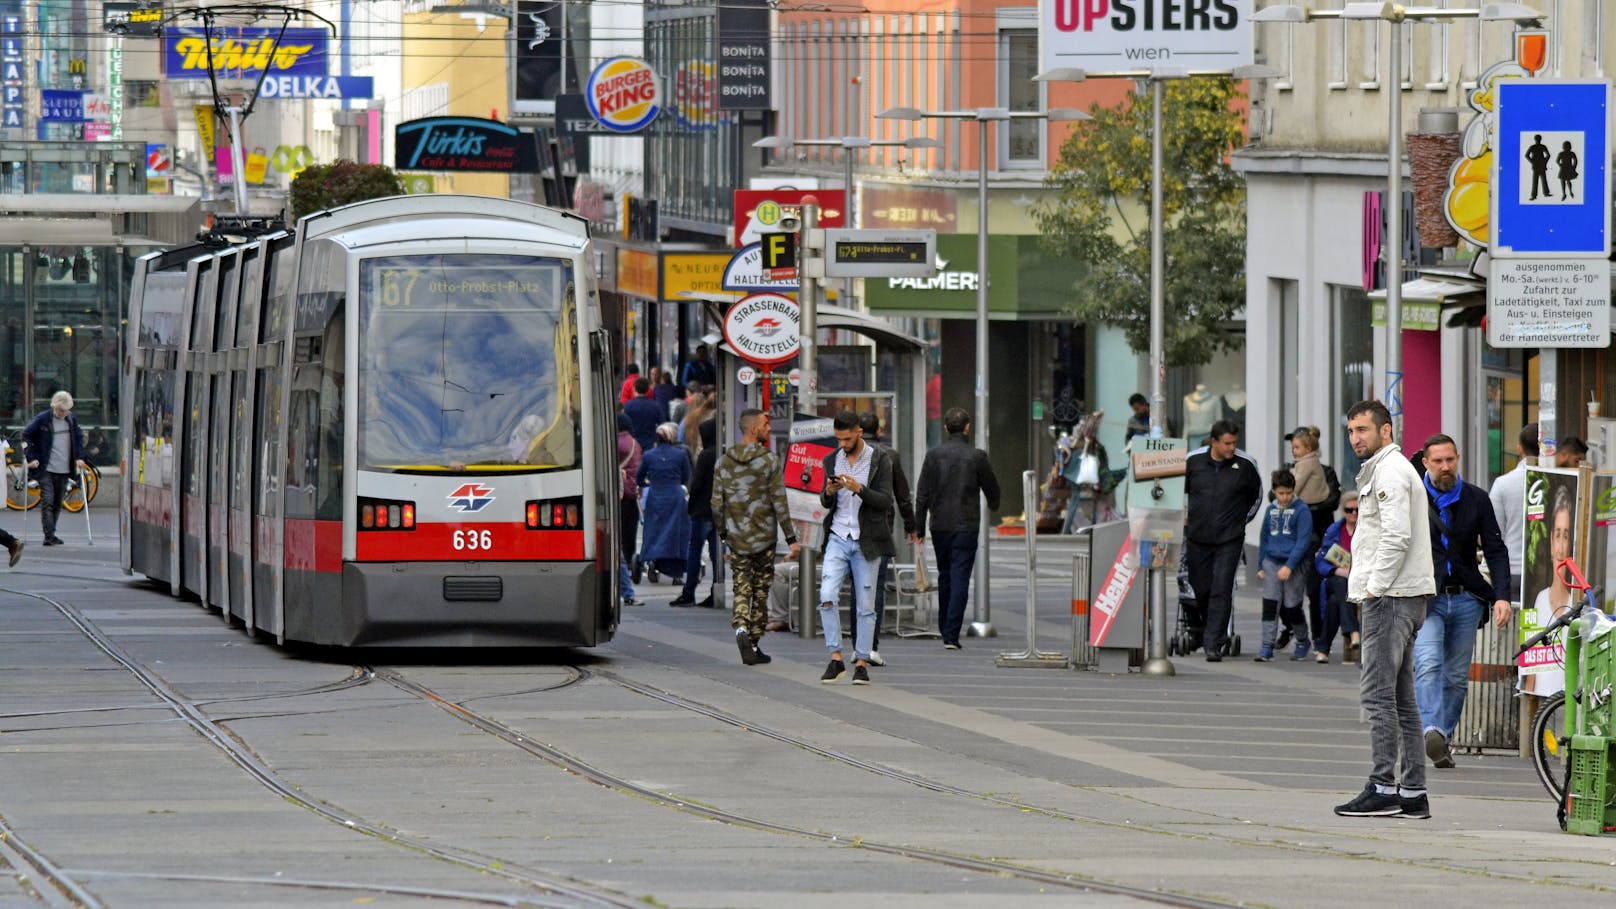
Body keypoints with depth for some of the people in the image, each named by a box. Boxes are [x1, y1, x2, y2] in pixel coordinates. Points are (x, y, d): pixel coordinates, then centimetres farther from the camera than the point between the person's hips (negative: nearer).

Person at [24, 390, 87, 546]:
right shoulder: (42, 419, -7)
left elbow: (78, 438, 18)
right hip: (45, 469, -4)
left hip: (64, 469, 4)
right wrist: (31, 458, -9)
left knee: (58, 503, 8)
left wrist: (79, 457, 6)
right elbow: (26, 436, -2)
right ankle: (49, 536, -13)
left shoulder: (72, 419, 6)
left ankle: (51, 535, 16)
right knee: (47, 501, -11)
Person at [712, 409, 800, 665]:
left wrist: (723, 533, 17)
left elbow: (716, 503, 4)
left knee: (742, 589, 5)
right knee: (761, 591, 10)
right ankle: (755, 642, 13)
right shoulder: (768, 461, -9)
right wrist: (791, 539, -6)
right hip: (764, 537, -2)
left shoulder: (724, 462, 2)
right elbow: (780, 504, -10)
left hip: (736, 538, 2)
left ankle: (741, 628, -21)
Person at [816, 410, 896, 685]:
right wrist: (829, 492, -9)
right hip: (838, 538, 3)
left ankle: (862, 663, 8)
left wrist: (858, 488, -25)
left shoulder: (880, 459, -4)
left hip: (866, 541, -3)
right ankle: (835, 659, -7)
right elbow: (825, 503, 15)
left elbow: (885, 500, -9)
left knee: (865, 605, 1)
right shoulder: (832, 460, 9)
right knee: (827, 597, -14)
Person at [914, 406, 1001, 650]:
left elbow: (922, 494, -2)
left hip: (940, 526, 2)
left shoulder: (934, 456, -2)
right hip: (966, 526, -2)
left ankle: (945, 628, 26)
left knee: (945, 577, 18)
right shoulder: (976, 456, -6)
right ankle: (951, 635, -11)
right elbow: (991, 488, 6)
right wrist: (993, 505, 29)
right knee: (960, 579, -4)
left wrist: (919, 528, 4)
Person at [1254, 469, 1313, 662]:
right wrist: (1261, 566, 16)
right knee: (1270, 606, -6)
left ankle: (1302, 642, 27)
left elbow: (1303, 541, -11)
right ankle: (1267, 648, -6)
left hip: (1293, 566, -4)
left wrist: (1289, 566, -19)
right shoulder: (1271, 509, 9)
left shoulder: (1301, 511, -6)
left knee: (1292, 608, 4)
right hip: (1271, 563, 4)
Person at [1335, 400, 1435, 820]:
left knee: (1378, 694, -11)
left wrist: (1374, 590, -17)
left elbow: (1397, 536, -21)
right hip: (1399, 597, 11)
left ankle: (1383, 788, -13)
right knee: (1400, 698, 9)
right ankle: (1412, 793, 9)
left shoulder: (1390, 471, -11)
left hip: (1390, 596, -11)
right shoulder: (1381, 470, 22)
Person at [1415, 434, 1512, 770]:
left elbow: (1495, 550, 6)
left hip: (1466, 599, 3)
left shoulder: (1477, 500, 8)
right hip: (1425, 599, -3)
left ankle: (1444, 737, 14)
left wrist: (1502, 596, -7)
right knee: (1428, 665, -22)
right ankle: (1432, 732, -37)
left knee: (1457, 676, 4)